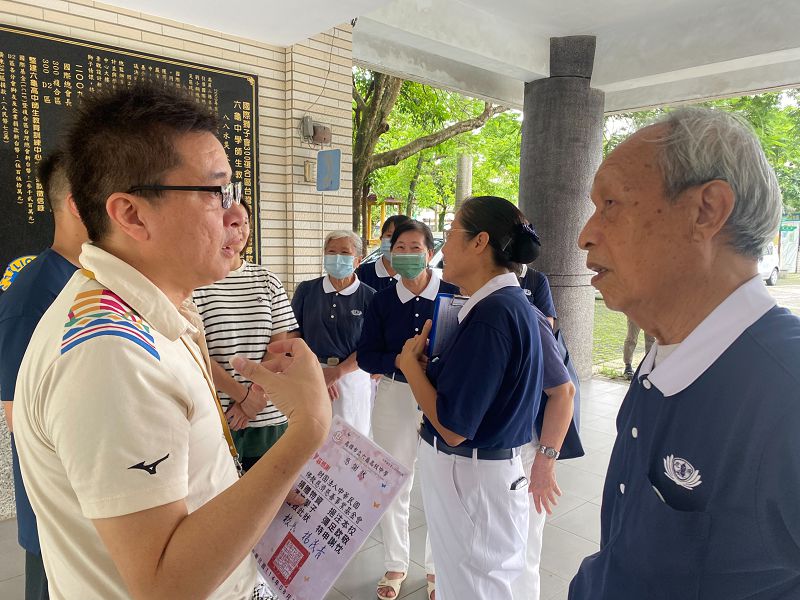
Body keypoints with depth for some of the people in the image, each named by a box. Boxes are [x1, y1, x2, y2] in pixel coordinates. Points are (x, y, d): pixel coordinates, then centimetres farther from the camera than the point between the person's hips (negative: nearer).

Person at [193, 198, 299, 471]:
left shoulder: (267, 279, 8)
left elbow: (280, 343, 3)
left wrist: (255, 395, -8)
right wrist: (244, 395, -11)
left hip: (268, 416, 4)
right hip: (213, 418, -3)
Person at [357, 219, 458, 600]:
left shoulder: (453, 295, -7)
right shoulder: (382, 301, 0)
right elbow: (366, 356, -4)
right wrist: (400, 361, -22)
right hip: (394, 397, 2)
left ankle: (436, 567, 36)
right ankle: (395, 565, 37)